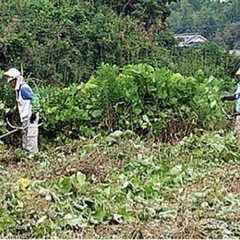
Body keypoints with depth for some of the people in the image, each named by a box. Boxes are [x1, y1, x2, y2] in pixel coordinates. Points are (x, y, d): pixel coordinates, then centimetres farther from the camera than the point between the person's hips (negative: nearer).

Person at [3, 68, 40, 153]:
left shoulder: (24, 88, -17)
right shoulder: (18, 89, 14)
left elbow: (35, 98, -24)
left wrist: (34, 113, -24)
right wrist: (11, 112, 21)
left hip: (31, 118, -11)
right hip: (25, 118, 11)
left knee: (30, 137, -7)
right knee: (25, 138, 19)